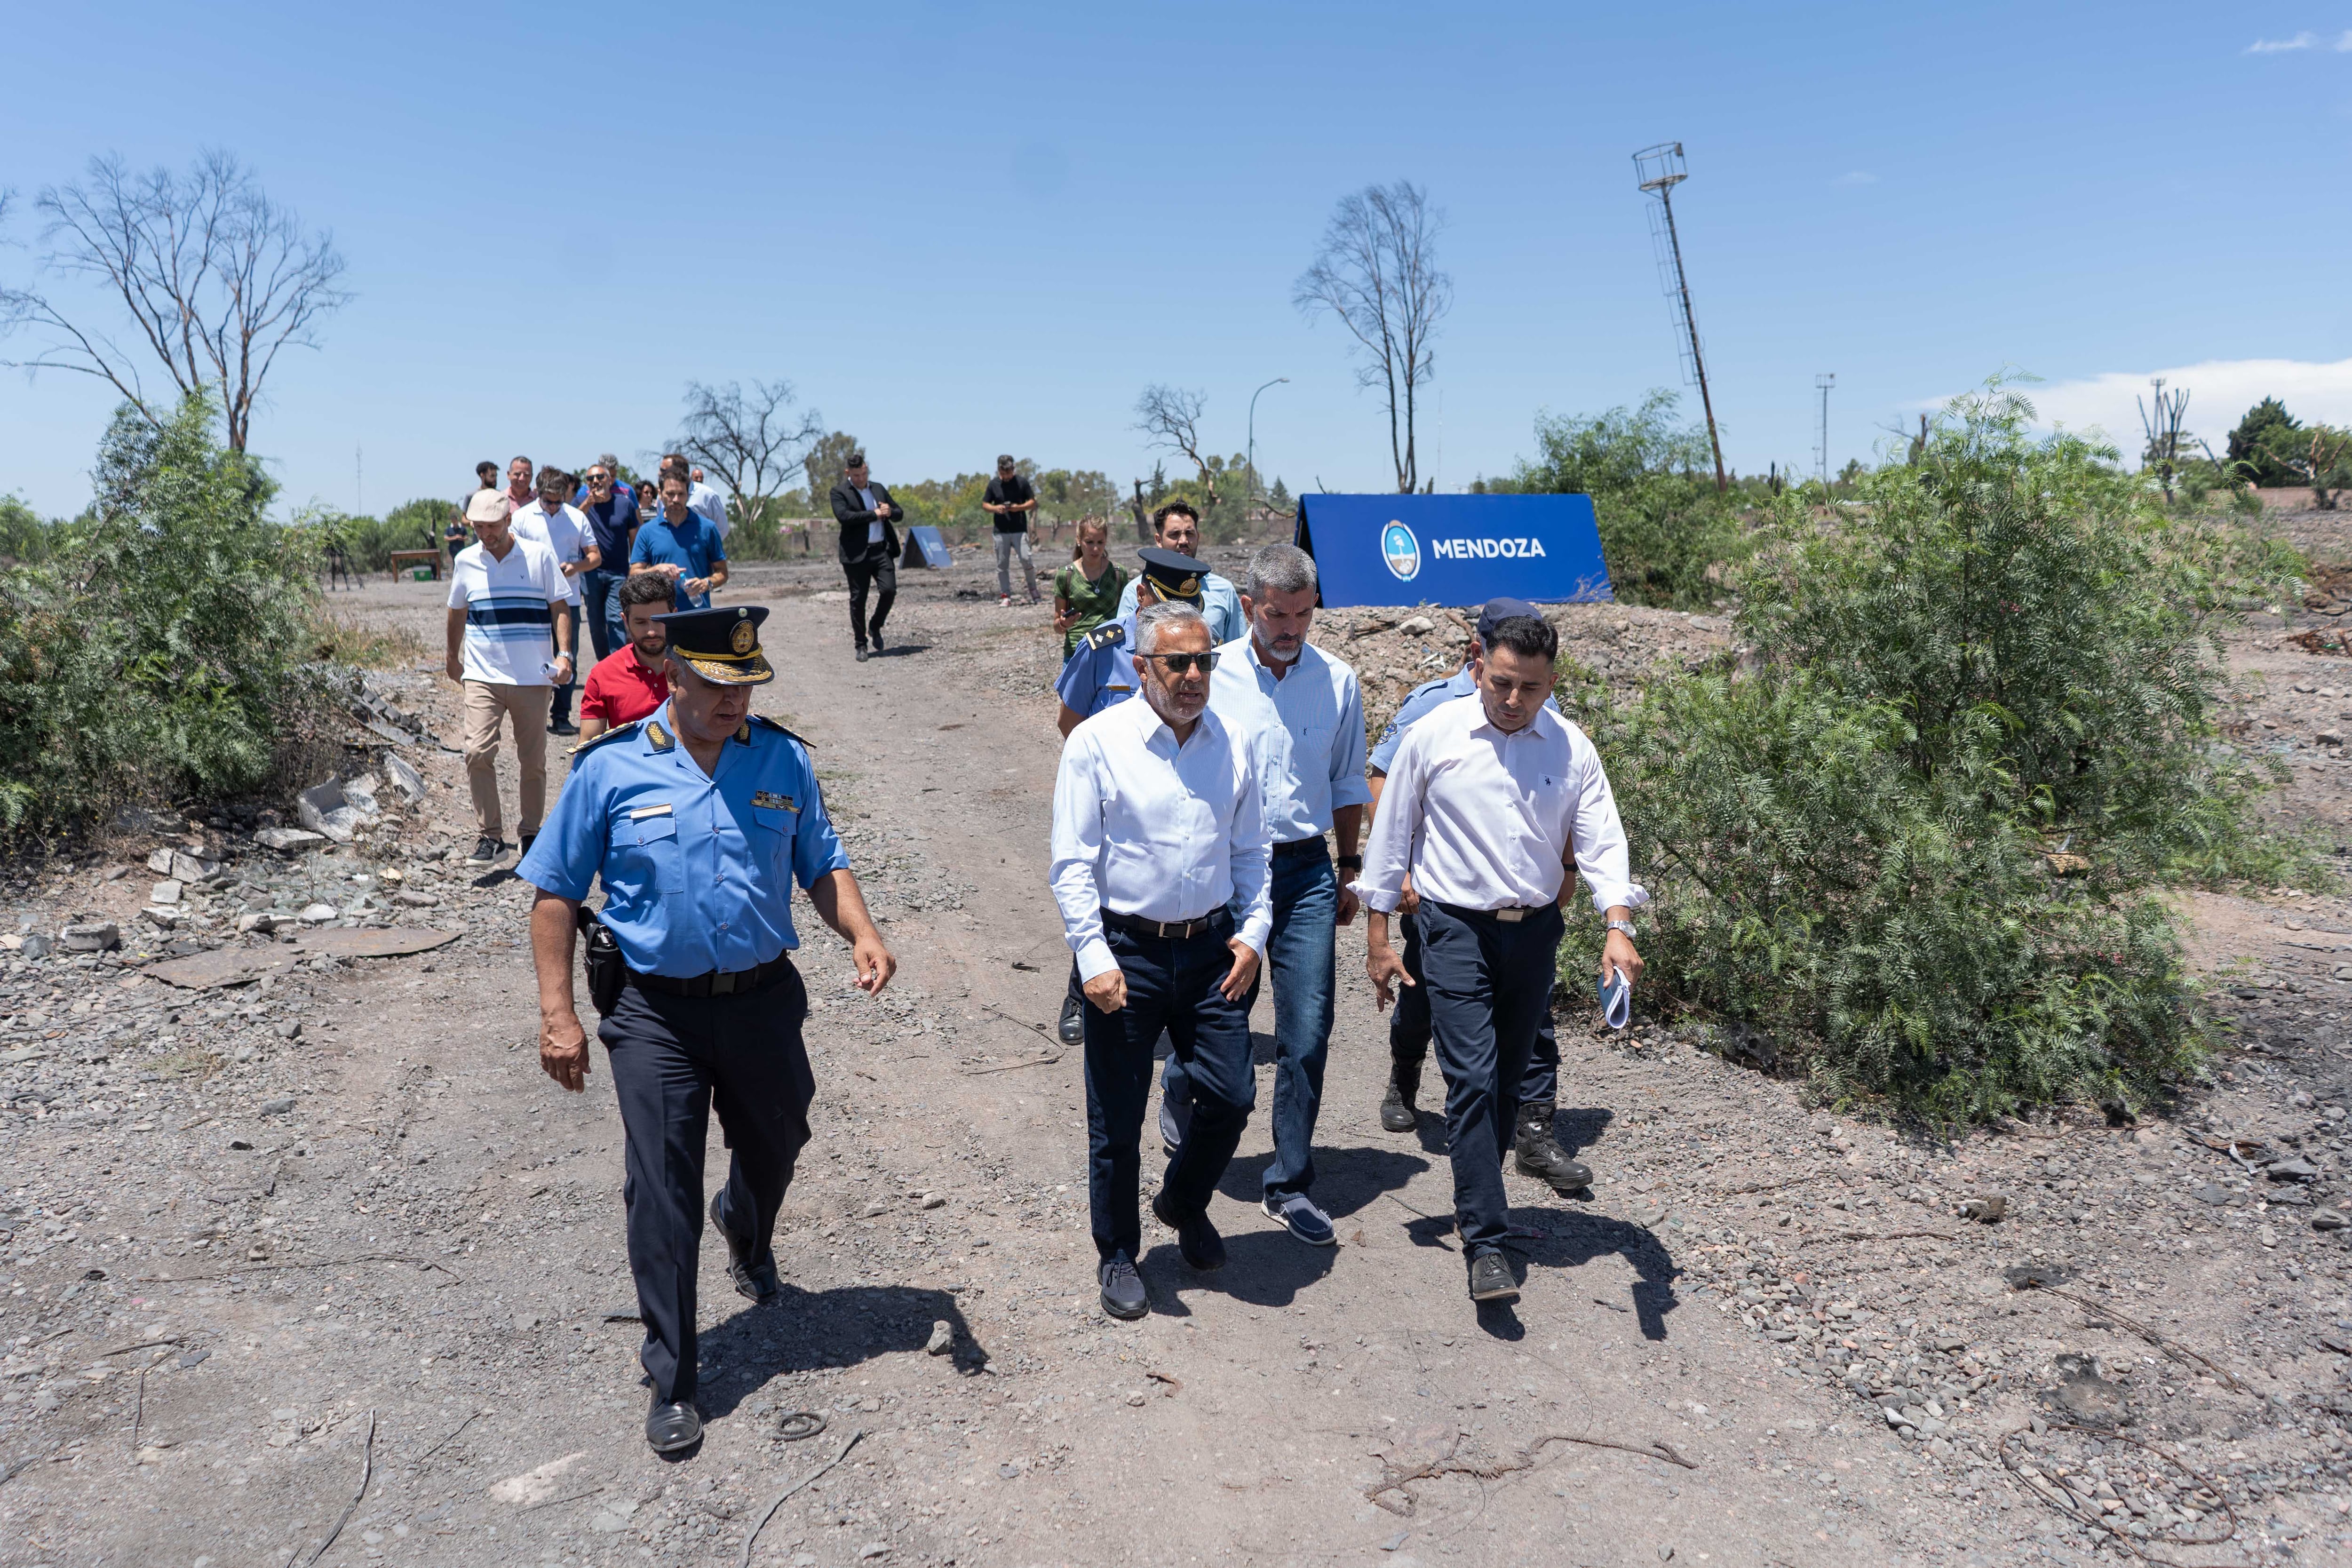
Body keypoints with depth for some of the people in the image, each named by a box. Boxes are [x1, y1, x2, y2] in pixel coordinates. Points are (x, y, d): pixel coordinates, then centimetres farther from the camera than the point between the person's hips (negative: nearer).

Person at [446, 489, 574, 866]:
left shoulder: (539, 556, 0)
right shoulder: (465, 561, 7)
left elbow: (560, 608, 2)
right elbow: (457, 612, 21)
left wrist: (564, 654, -10)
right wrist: (453, 658, 30)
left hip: (532, 677, -1)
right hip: (482, 676, 1)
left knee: (533, 759, 7)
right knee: (478, 752, -14)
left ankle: (531, 834, 22)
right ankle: (488, 836, -6)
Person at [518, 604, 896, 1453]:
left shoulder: (784, 759, -1)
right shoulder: (611, 768, -8)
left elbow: (822, 865, 6)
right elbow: (556, 892, -2)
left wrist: (862, 933, -13)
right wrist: (557, 1013, -5)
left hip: (764, 997, 3)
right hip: (657, 1010, -3)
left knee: (775, 1144, 21)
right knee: (663, 1193, 0)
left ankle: (747, 1231, 58)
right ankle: (672, 1379, 15)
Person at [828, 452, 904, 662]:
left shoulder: (878, 489, 15)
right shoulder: (839, 492, 0)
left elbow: (900, 514, 20)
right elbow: (844, 516, -18)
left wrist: (890, 512, -4)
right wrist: (875, 514, -14)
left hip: (882, 550, 3)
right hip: (857, 554, -3)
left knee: (889, 590, -11)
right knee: (858, 600, 2)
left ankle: (875, 627, 15)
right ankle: (861, 645, 14)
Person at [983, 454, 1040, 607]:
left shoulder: (1022, 482, 2)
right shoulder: (993, 484, 6)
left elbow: (1033, 503, 5)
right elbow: (984, 505, 12)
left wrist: (1019, 507, -13)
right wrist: (995, 508, -10)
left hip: (1020, 530, -2)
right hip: (1001, 532, 2)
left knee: (1026, 560, -12)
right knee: (1002, 565, 3)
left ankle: (1033, 591, 8)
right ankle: (1005, 596, 9)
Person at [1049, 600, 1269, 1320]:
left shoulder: (1234, 746, 5)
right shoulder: (1097, 742, -8)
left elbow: (1250, 851, 14)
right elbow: (1072, 863, -9)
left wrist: (1252, 931, 1)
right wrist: (1094, 957, -15)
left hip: (1211, 948, 4)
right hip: (1125, 951, -3)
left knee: (1232, 1097, 6)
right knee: (1116, 1120, 6)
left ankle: (1184, 1204, 37)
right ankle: (1117, 1255, 29)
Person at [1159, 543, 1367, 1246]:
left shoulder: (1338, 681, 3)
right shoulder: (1212, 675, -5)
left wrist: (1349, 870, 13)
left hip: (1306, 872, 2)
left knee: (1308, 1033, 0)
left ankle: (1290, 1185, 15)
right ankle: (1180, 1082, 46)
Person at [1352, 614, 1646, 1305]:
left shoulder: (1572, 749, 0)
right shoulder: (1434, 735, -5)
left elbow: (1601, 840, -3)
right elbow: (1391, 833, 1)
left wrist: (1618, 926, -20)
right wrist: (1378, 936, 0)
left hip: (1535, 931, 3)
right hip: (1456, 929, -3)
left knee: (1507, 1082, 14)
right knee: (1472, 1079, -11)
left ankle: (1476, 1203, 33)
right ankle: (1486, 1242, -7)